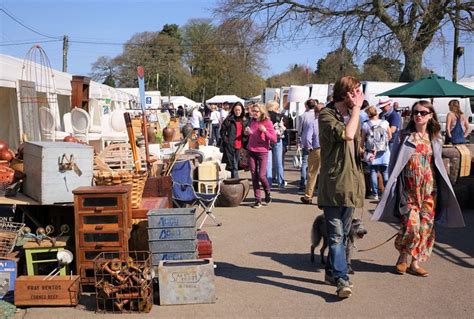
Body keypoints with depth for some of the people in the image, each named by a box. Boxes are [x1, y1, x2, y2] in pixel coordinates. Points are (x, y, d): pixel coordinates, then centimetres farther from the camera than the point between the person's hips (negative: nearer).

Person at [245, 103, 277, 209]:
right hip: (251, 152, 4)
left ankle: (268, 193, 20)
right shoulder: (252, 122, 8)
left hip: (262, 152, -4)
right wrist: (247, 133, 2)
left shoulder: (267, 123, -6)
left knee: (261, 175, -10)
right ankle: (257, 200, 10)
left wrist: (265, 131, -22)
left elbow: (274, 139, -10)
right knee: (254, 176, 3)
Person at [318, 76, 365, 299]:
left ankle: (332, 271, 26)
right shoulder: (326, 115, -8)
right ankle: (342, 279, -10)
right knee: (336, 234, -10)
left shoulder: (353, 115, 17)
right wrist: (357, 107, -14)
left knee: (343, 234, 14)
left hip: (351, 183, 8)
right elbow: (346, 134, -25)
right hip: (333, 183, -8)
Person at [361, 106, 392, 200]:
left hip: (371, 152, -1)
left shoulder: (365, 125, -5)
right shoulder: (385, 123, -3)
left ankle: (375, 194, 7)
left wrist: (362, 149, 12)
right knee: (385, 173, 8)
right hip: (384, 152, 1)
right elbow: (390, 137, 6)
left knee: (373, 172, 6)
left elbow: (363, 140, -2)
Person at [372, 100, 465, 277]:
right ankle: (402, 258, 12)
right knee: (411, 224, -11)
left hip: (429, 189, 3)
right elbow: (395, 162, 3)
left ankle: (415, 262, 15)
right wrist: (393, 183, -5)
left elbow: (438, 164, 15)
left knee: (425, 226, 2)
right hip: (409, 188, -3)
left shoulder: (435, 138, 9)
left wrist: (444, 188, 9)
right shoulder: (405, 136, 1)